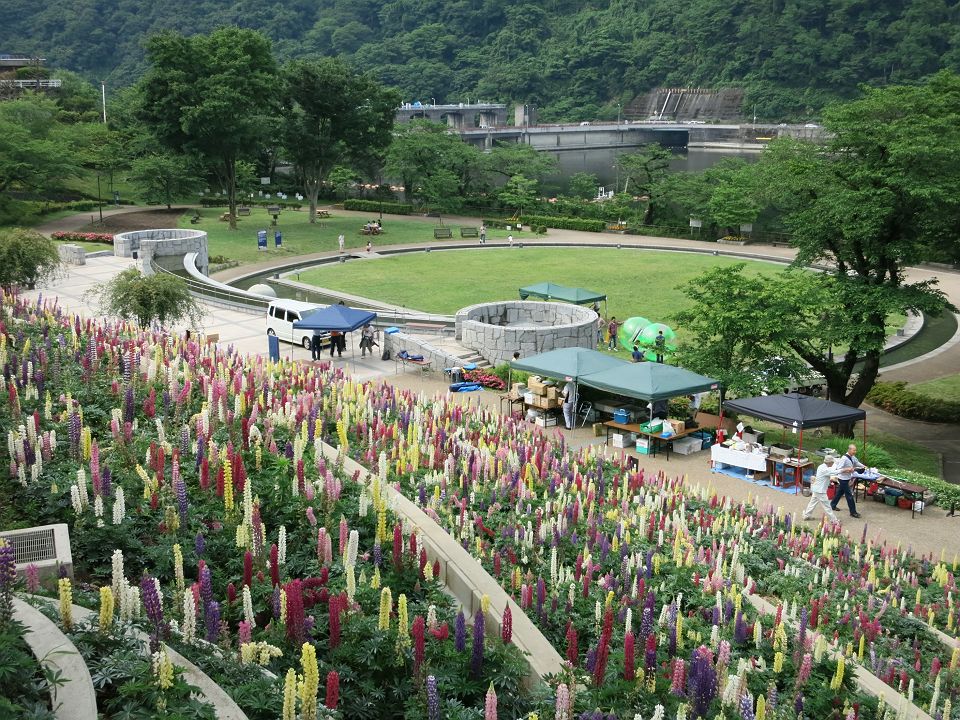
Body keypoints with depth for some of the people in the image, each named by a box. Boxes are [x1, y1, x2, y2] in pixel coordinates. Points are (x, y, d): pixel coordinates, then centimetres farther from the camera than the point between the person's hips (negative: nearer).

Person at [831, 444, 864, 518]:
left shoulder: (852, 457, 0)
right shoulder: (844, 458, -26)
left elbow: (857, 463, 18)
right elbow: (838, 469, -27)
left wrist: (863, 466, 1)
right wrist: (848, 469, -33)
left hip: (847, 478, 9)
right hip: (843, 479, -9)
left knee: (840, 492, 22)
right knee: (849, 495, -5)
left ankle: (833, 505, 39)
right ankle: (853, 512, 2)